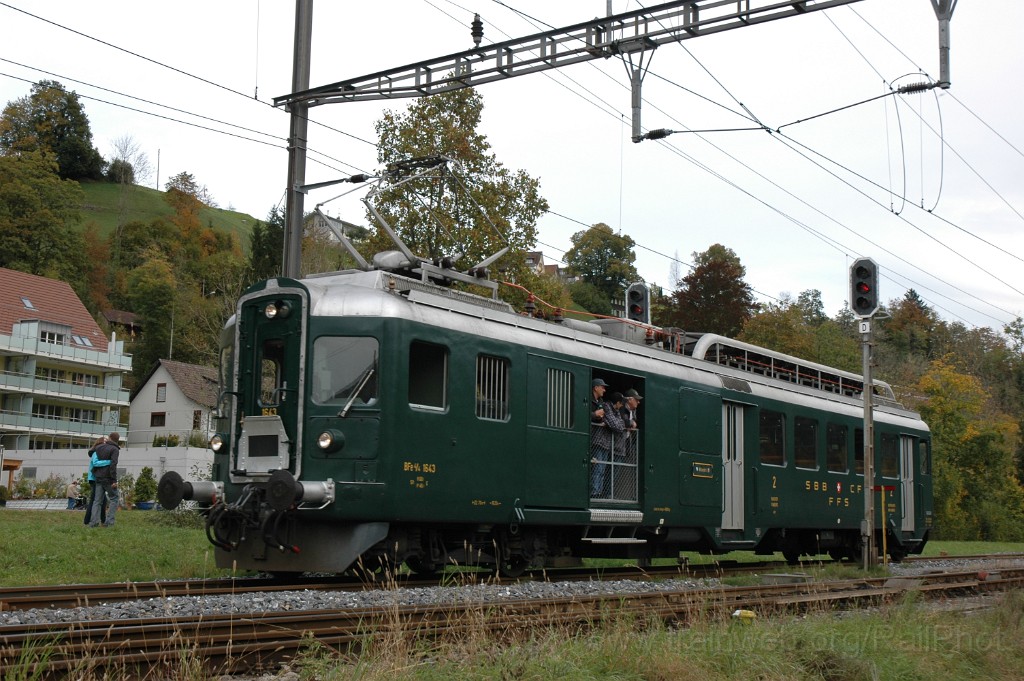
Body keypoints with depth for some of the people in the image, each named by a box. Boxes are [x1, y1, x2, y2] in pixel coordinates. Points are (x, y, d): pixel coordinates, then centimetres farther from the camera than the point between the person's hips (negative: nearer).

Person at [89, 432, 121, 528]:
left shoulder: (99, 447, 11)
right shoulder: (114, 450, -8)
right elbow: (113, 465, -17)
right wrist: (114, 480, -18)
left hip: (98, 478, 5)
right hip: (108, 478, -5)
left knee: (97, 500, 6)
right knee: (113, 499, 4)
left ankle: (93, 522, -3)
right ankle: (109, 522, -5)